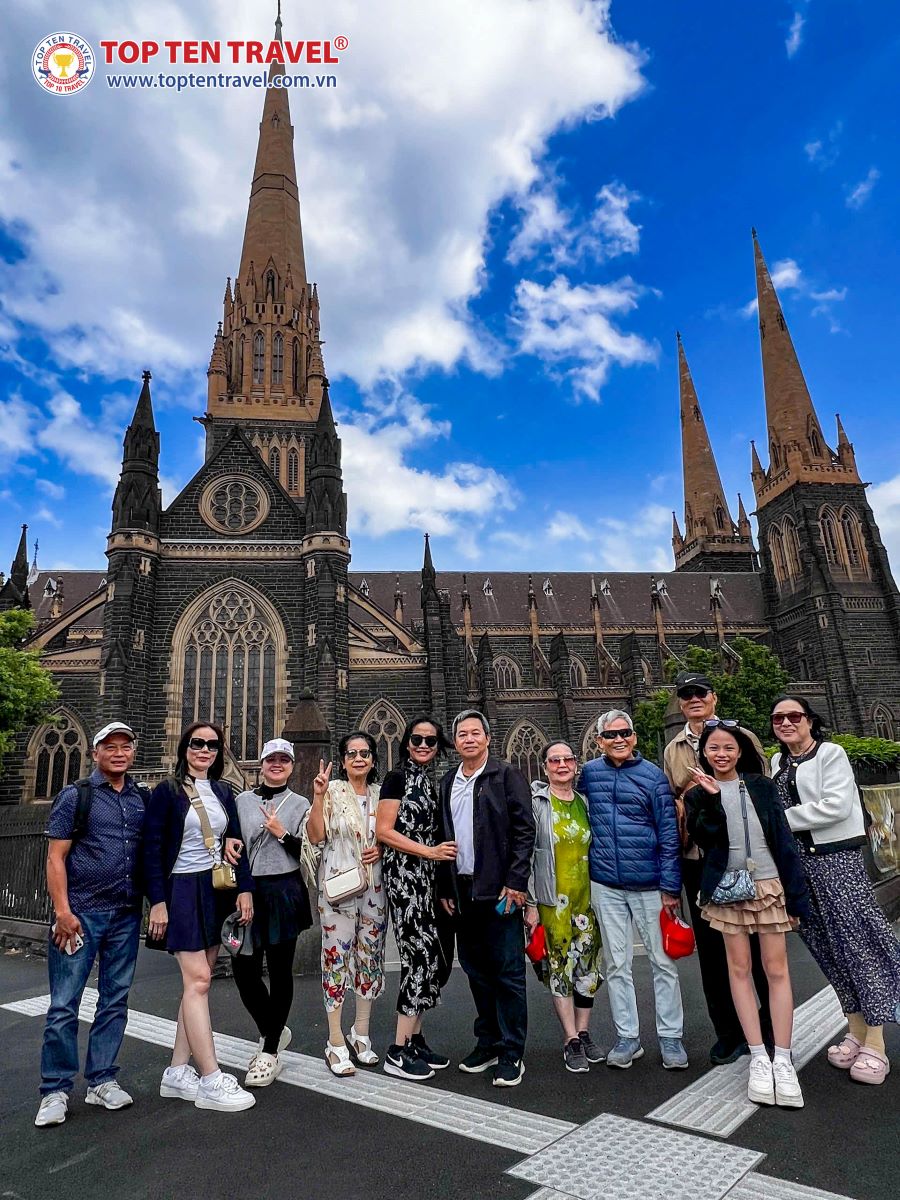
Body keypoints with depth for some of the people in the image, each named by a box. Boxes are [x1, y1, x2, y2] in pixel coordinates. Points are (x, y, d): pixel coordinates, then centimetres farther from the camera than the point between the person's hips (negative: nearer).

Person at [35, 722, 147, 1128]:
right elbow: (56, 857, -6)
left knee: (115, 1000, 11)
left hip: (126, 915, 4)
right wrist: (62, 911, -12)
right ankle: (55, 1091, 18)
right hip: (81, 912, -4)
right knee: (64, 1004, 3)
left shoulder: (142, 800, 7)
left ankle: (101, 1081, 24)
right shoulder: (75, 796, -4)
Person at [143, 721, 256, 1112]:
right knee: (198, 980, -8)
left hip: (218, 891, 6)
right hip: (183, 890, -6)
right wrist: (158, 901, -11)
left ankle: (177, 1072, 19)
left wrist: (245, 889, 1)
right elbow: (153, 849, -6)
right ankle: (211, 1081, -2)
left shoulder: (223, 792, 10)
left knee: (198, 981, 8)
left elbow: (236, 842, 9)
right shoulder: (167, 791, -4)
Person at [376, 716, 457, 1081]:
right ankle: (398, 1051, 3)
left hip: (429, 877, 7)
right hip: (404, 874, -7)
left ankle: (414, 1037, 22)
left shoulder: (432, 783, 15)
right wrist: (430, 851, -14)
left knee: (439, 956, 7)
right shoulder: (397, 778, -5)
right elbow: (383, 831, -12)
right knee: (422, 953, -8)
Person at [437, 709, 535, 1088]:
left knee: (508, 972, 2)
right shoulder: (447, 783, 11)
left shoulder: (507, 776, -4)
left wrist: (516, 882, -14)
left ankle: (512, 1054, 14)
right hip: (461, 892, 5)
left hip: (499, 890, -5)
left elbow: (524, 830, -9)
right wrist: (445, 888, 9)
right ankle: (488, 1043, 29)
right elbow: (442, 836, 13)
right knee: (476, 971, 14)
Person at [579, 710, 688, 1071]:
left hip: (649, 884, -2)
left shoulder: (653, 777, -7)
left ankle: (670, 1038, 24)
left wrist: (671, 888, -8)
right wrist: (587, 866, 10)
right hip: (605, 885, 2)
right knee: (616, 964, 11)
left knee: (662, 961, 8)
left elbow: (669, 835, -6)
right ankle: (627, 1037, 25)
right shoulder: (589, 773, 1)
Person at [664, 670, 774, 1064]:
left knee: (758, 943, 8)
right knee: (711, 948, 11)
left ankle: (771, 1027, 27)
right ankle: (728, 1032, 26)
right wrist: (679, 807, -2)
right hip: (697, 858, 3)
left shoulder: (742, 737, 1)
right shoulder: (672, 750, 10)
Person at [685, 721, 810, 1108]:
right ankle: (759, 1058, 16)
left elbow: (783, 840, 2)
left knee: (777, 969, 3)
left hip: (768, 885, 0)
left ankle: (783, 1060, 13)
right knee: (739, 968, 6)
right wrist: (712, 798, -22)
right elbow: (704, 837, -12)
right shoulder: (699, 794, 2)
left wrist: (796, 896, -1)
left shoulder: (762, 786, 3)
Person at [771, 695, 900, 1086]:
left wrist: (783, 819, -14)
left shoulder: (831, 754, -5)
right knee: (828, 949, 10)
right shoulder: (778, 762, 12)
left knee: (857, 942, -3)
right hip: (797, 861, 6)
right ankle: (856, 1032, 22)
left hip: (836, 858, -6)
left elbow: (837, 805, -16)